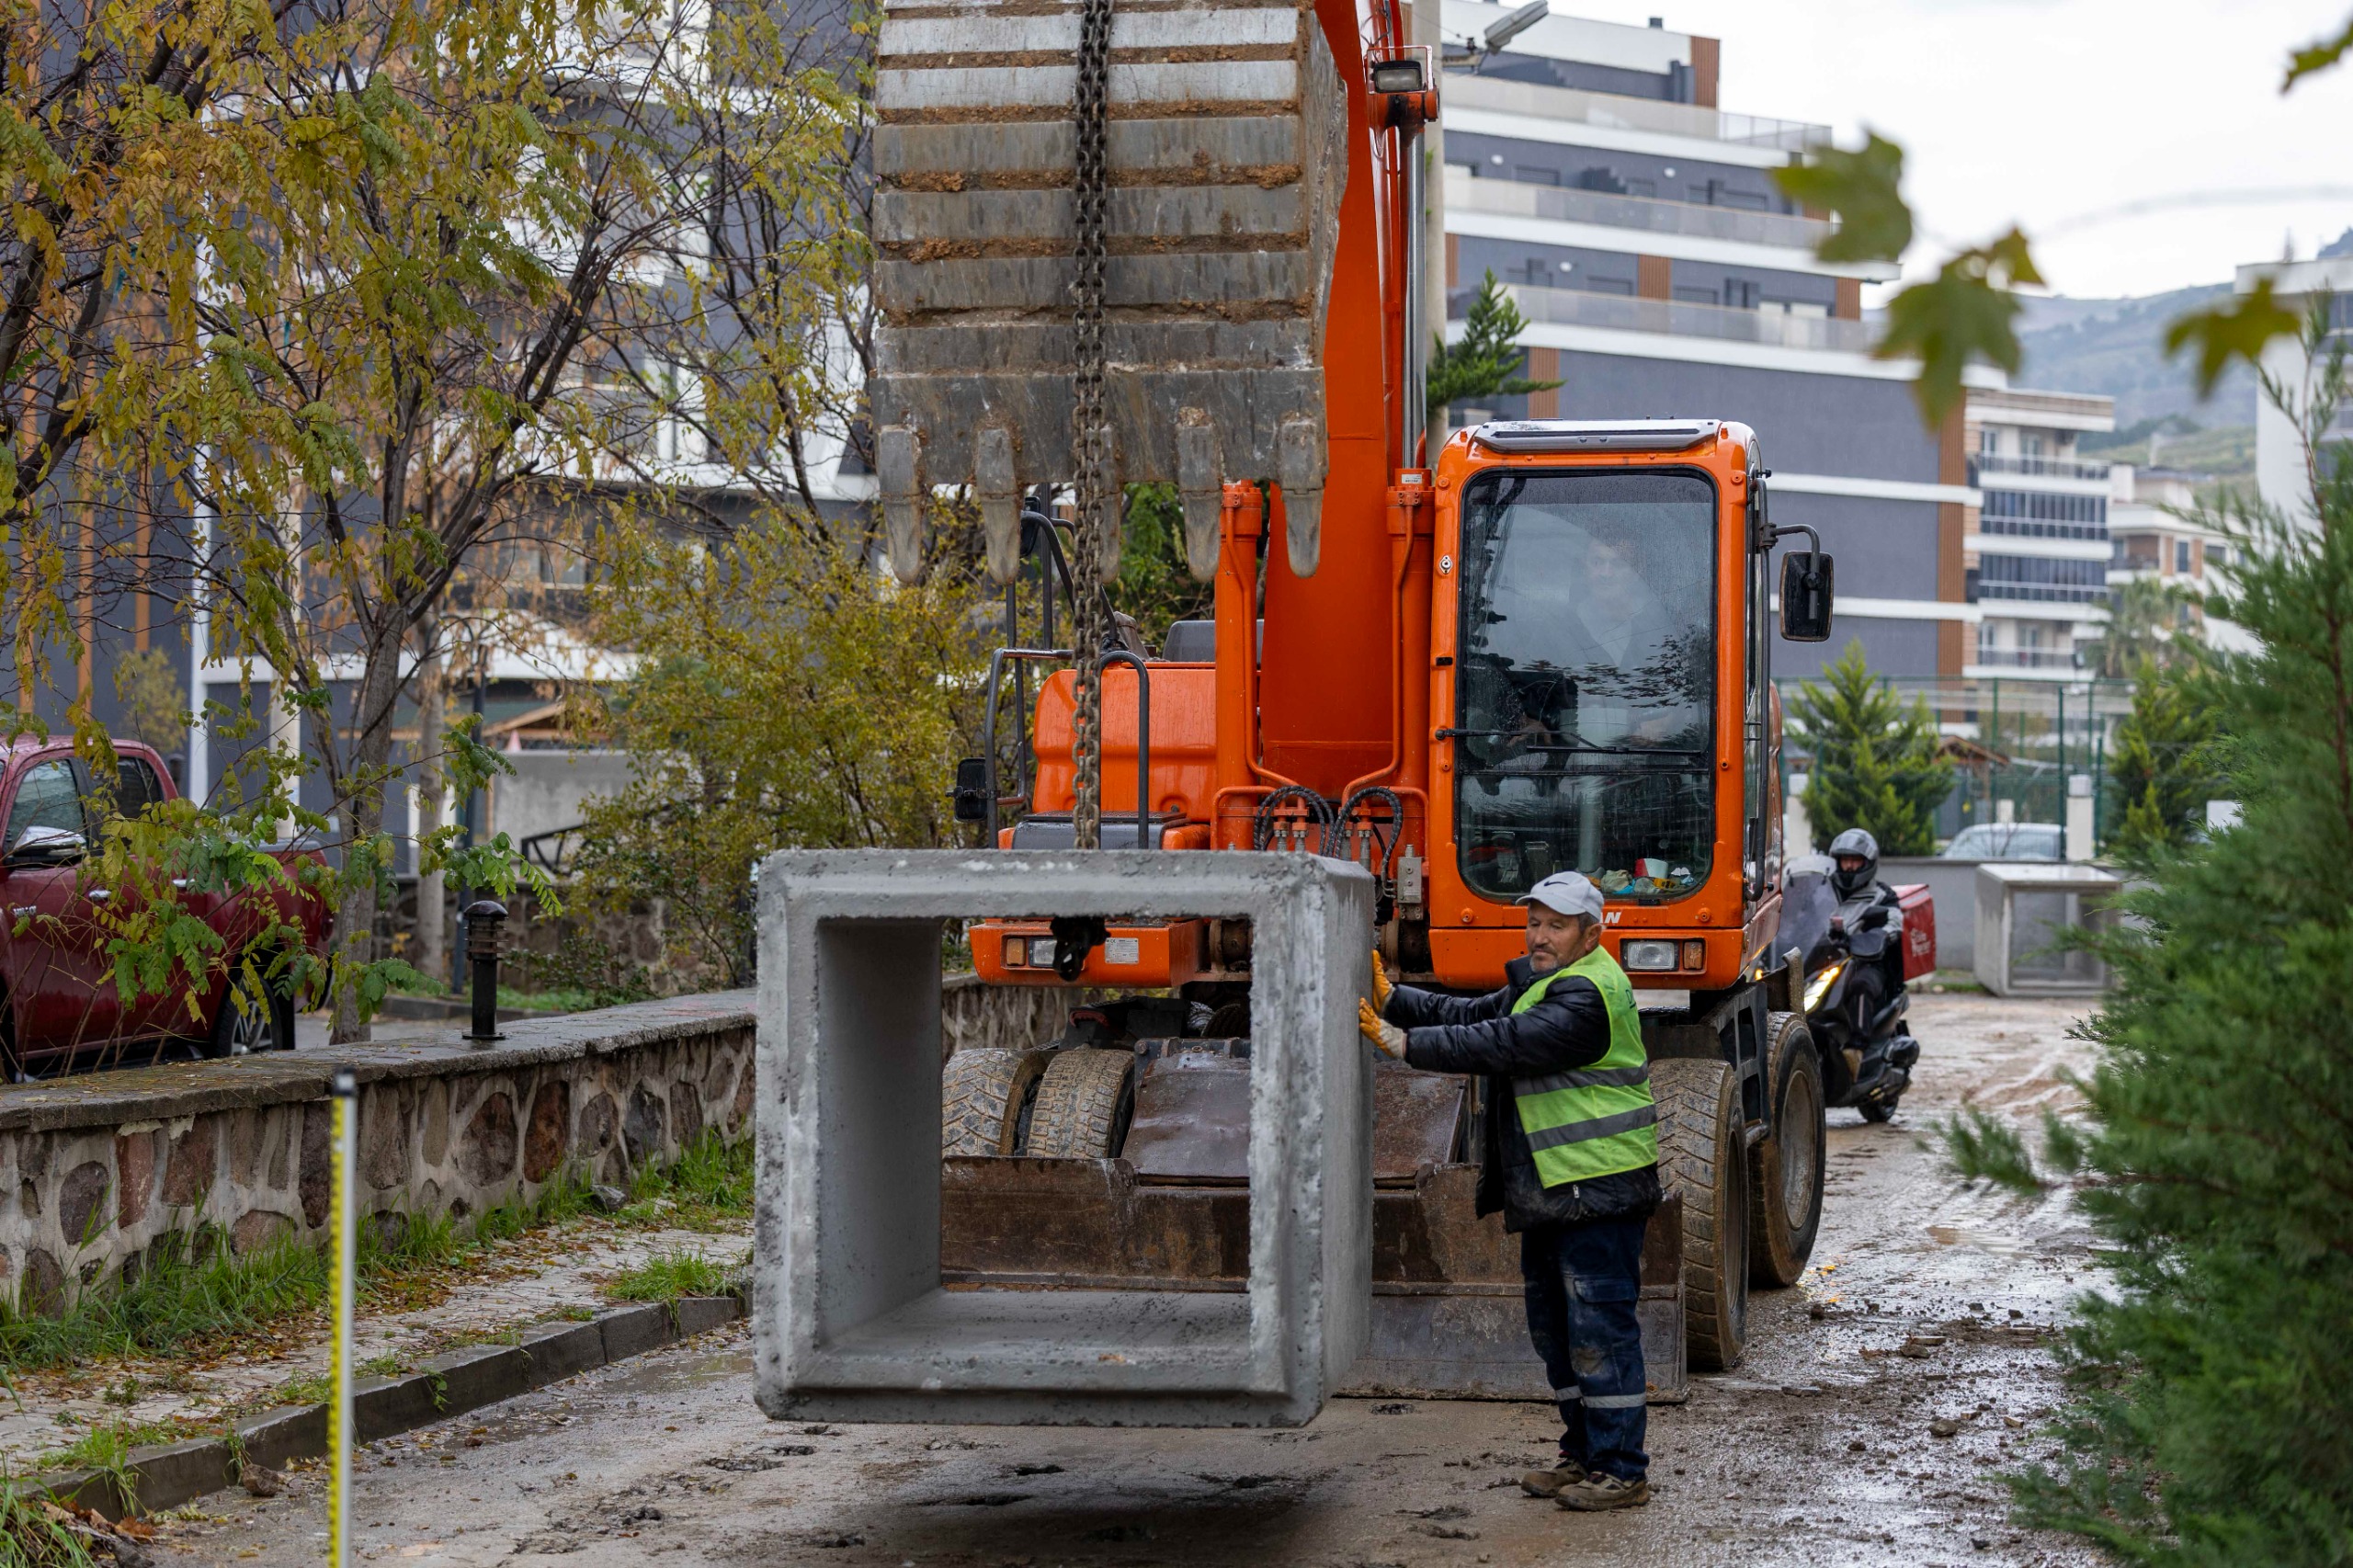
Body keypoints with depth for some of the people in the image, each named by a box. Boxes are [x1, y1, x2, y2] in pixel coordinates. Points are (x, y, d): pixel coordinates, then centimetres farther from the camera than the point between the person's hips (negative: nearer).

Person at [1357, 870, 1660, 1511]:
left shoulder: (1585, 996, -17)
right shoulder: (1542, 983, 18)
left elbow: (1501, 1045, -23)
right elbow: (1473, 1016, 14)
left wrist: (1405, 1044, -21)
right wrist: (1393, 999, 1)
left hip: (1600, 1188, -11)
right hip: (1553, 1193, 11)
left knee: (1599, 1329, -8)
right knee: (1555, 1326, 17)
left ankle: (1623, 1472, -3)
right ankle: (1584, 1454, 27)